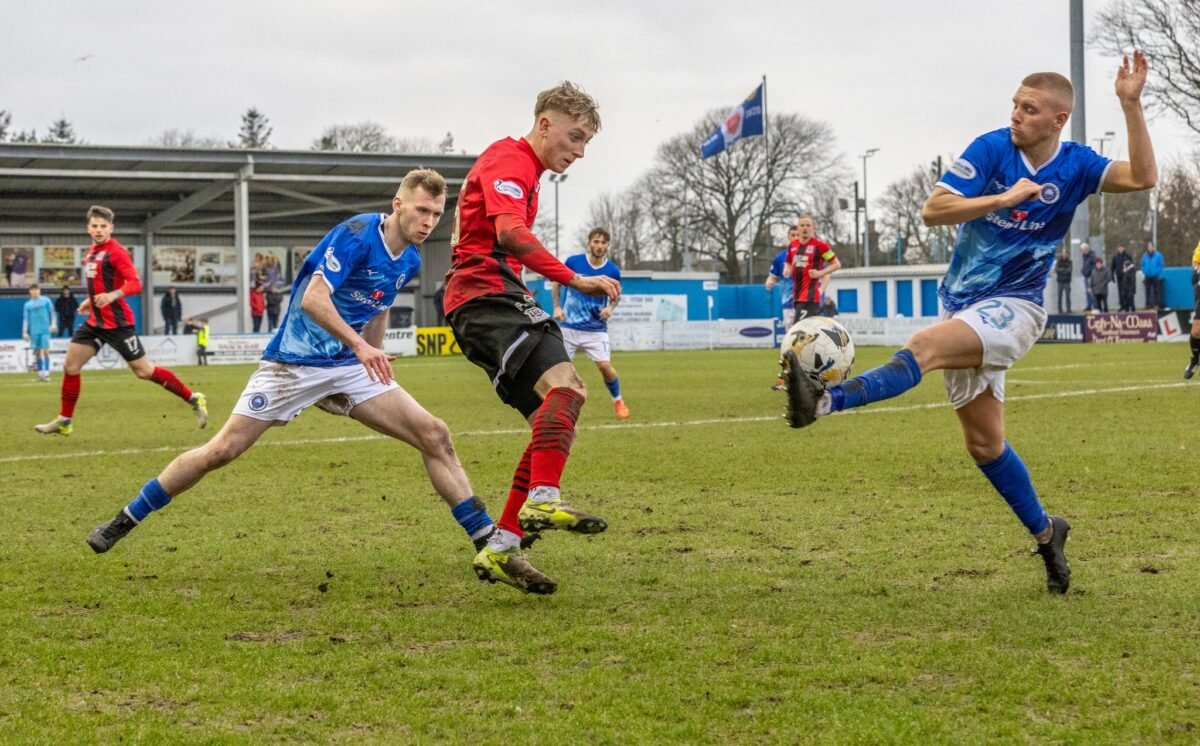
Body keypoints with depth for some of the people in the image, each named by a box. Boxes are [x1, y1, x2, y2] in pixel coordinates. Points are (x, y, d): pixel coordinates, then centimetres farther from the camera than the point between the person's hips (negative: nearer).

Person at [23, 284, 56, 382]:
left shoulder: (46, 300, 7)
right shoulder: (28, 304, 11)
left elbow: (52, 312, 6)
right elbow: (26, 319, 11)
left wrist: (53, 324, -5)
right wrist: (25, 332, 5)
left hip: (45, 330, -2)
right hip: (34, 331, 2)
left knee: (45, 350, -10)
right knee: (37, 352, 2)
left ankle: (46, 373, -12)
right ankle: (40, 373, 9)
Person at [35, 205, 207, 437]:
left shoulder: (115, 251, -13)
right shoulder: (92, 252, 13)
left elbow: (135, 284, -22)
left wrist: (113, 295, -37)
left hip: (117, 322, -8)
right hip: (95, 321, 8)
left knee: (143, 370, -6)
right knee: (70, 365, 4)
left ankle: (194, 399, 3)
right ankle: (64, 421, 14)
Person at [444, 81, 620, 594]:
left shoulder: (524, 170, 27)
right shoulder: (509, 161, -6)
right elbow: (511, 233, -24)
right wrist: (574, 280, -29)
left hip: (495, 300, 10)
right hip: (485, 295, -10)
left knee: (560, 424, 3)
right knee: (564, 383, -30)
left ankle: (501, 549, 0)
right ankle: (543, 500, -43)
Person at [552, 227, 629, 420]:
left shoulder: (613, 270, -5)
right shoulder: (573, 262, -8)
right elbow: (557, 284, 7)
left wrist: (610, 308, -9)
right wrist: (557, 307, -7)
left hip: (596, 329, 0)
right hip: (568, 326, 0)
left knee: (605, 366, -11)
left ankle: (618, 401, 13)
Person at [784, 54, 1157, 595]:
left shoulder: (1075, 165, -3)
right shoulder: (992, 149, -4)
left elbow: (1143, 178, -19)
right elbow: (932, 210, -12)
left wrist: (1130, 105, -24)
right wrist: (1006, 198, -22)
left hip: (1013, 309, -4)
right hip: (963, 305, 4)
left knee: (925, 345, -32)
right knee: (983, 443, 8)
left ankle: (824, 403, -51)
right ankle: (1045, 533, 25)